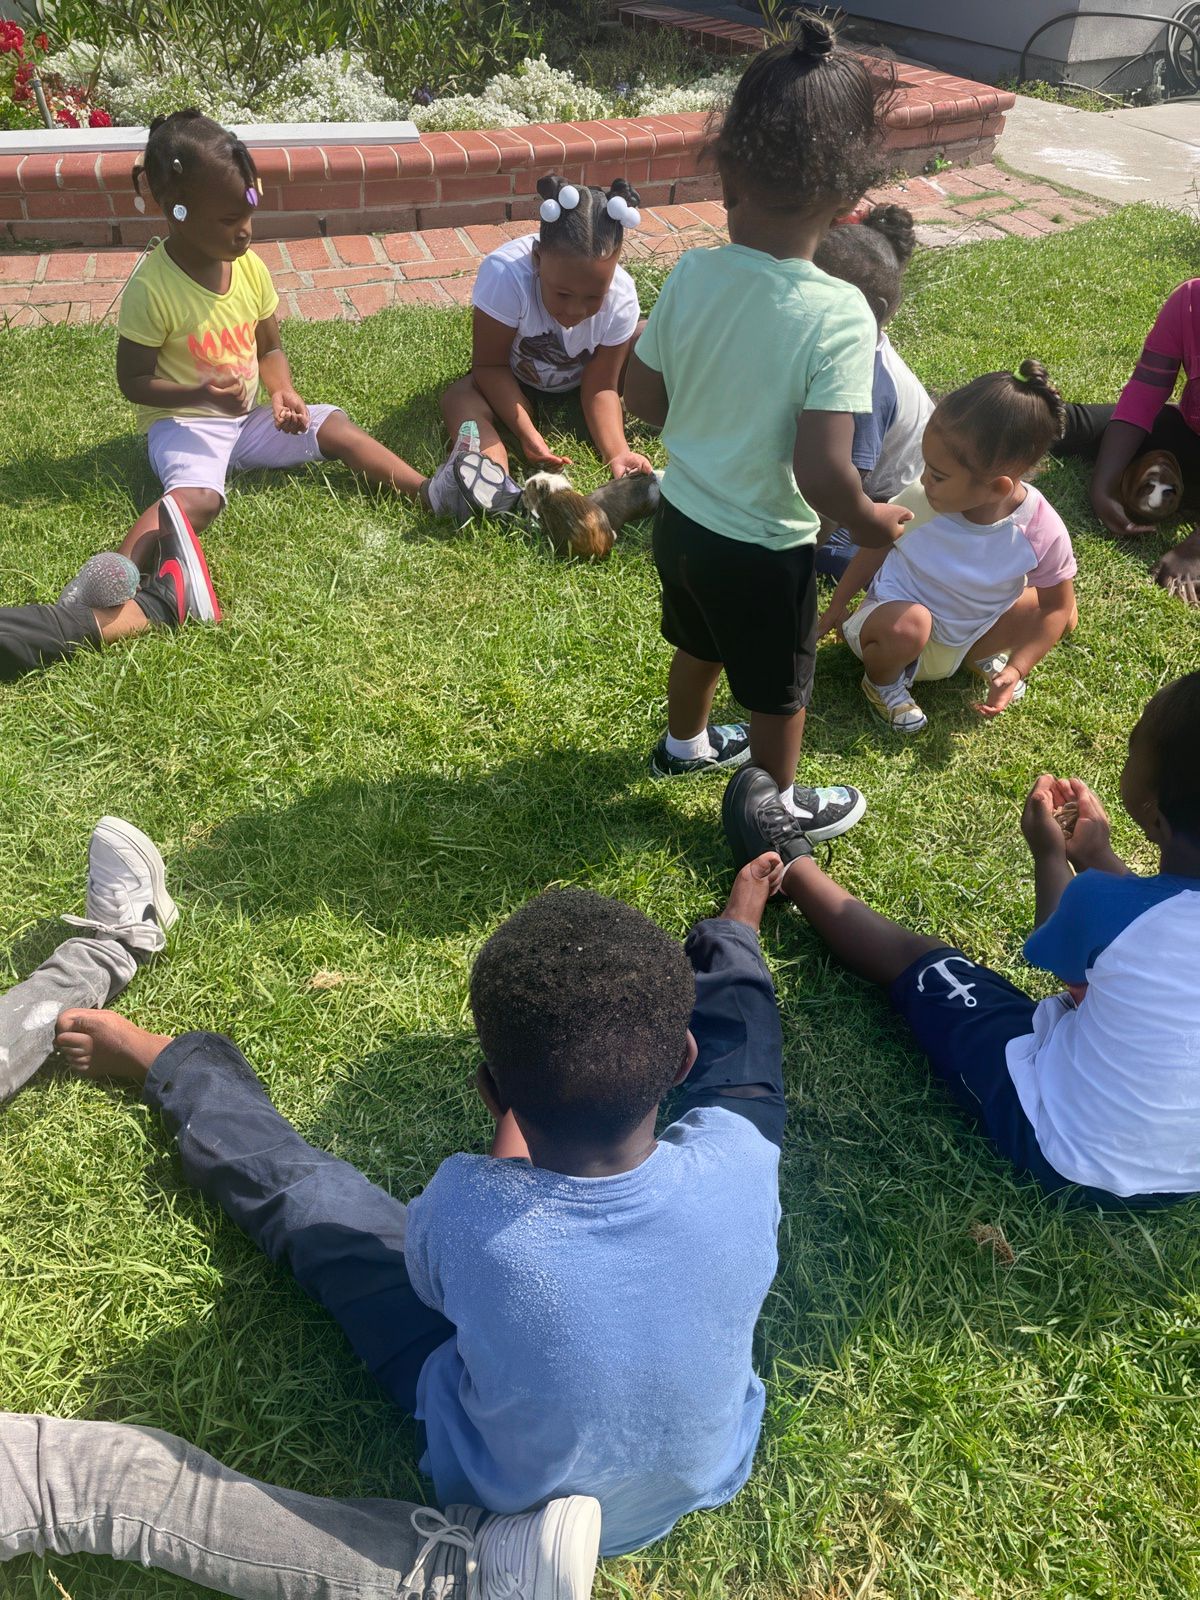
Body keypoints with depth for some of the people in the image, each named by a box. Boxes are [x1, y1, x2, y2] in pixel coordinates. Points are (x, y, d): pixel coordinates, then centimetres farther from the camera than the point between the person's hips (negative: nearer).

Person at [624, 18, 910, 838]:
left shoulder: (692, 274, -12)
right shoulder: (840, 315, -27)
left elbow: (643, 397, 0)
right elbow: (821, 474, -30)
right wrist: (872, 521, -10)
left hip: (681, 517, 5)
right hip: (763, 547, -5)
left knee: (700, 646, 32)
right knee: (779, 693, 20)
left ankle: (686, 743, 58)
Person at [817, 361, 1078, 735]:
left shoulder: (1042, 532, -25)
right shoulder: (917, 502, -27)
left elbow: (1057, 606, -11)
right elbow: (876, 548, -7)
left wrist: (1017, 668, -19)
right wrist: (837, 608, 1)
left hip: (971, 631, 2)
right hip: (898, 615, -2)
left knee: (1066, 616, -15)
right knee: (907, 625, -38)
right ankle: (882, 682, -2)